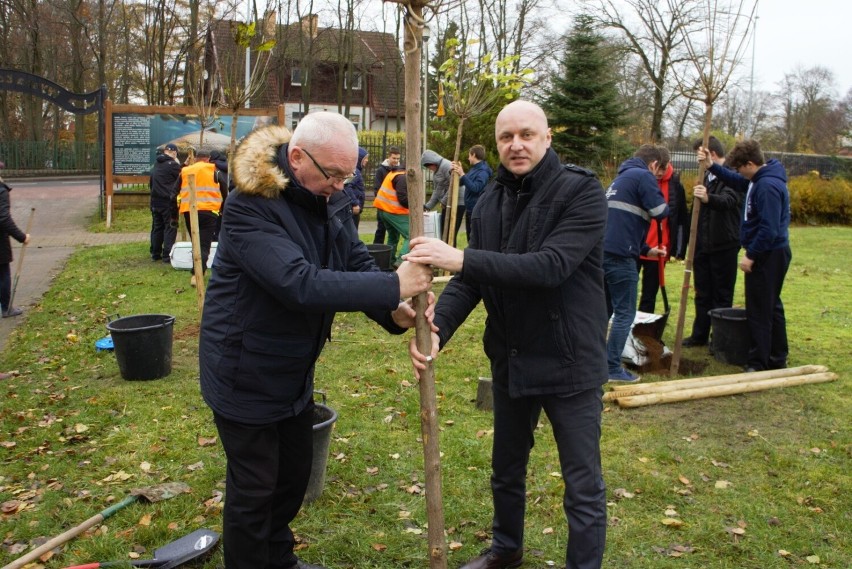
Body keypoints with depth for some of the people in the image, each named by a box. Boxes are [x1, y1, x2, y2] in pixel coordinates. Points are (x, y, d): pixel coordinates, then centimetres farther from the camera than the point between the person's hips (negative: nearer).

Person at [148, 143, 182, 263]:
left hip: (155, 200, 7)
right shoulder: (173, 164, -12)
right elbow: (181, 179, -5)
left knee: (156, 227, 13)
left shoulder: (156, 164, 13)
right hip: (168, 201, -7)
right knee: (170, 227, -3)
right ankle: (167, 255, -7)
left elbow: (151, 183, 18)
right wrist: (179, 165, 7)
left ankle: (155, 253, 17)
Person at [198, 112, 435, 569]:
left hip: (294, 372, 8)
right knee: (253, 489, 8)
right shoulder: (250, 206, -27)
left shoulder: (332, 200, -3)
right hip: (246, 374, -8)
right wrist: (392, 287, -35)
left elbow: (358, 264, -5)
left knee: (294, 474, 22)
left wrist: (394, 313, -25)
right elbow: (300, 283, -38)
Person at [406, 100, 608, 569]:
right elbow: (469, 281, -2)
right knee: (506, 468, 24)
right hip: (510, 360, 6)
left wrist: (462, 258, -36)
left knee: (583, 486, 7)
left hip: (569, 363, -6)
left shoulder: (582, 192, -16)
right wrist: (437, 329, -20)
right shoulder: (489, 203, 3)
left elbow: (551, 266, -30)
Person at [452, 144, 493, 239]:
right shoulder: (473, 169, 13)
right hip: (470, 208, 10)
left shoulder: (483, 171, -16)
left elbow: (475, 188, -26)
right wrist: (457, 172, 4)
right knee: (470, 237, 17)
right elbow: (461, 183, 20)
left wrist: (462, 174, -28)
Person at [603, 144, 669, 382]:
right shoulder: (644, 176, -4)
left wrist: (646, 249, 25)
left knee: (604, 310, 18)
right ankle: (613, 368, 4)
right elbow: (660, 211, -11)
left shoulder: (621, 178, 25)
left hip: (603, 252, 9)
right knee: (625, 313, 0)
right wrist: (665, 205, 14)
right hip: (620, 255, -9)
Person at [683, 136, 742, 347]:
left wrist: (709, 198, -52)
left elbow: (729, 200, -31)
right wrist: (692, 240, 18)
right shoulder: (706, 177, 15)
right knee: (702, 294, 13)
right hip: (702, 245, 7)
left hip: (724, 246, -7)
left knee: (722, 295, 2)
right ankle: (700, 335, 22)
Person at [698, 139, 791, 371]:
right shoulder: (759, 180, 9)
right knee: (771, 307, 18)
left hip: (768, 256, -11)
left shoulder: (767, 186, -22)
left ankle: (759, 363, 6)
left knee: (759, 311, -2)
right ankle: (777, 359, 29)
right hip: (769, 254, 11)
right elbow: (736, 182, 28)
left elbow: (769, 229, -26)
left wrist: (751, 255, -19)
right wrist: (712, 166, 16)